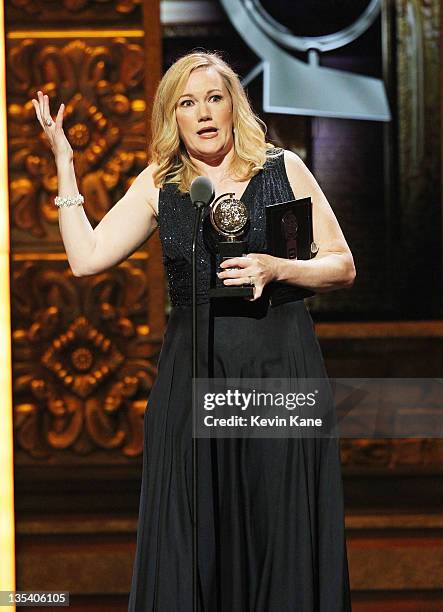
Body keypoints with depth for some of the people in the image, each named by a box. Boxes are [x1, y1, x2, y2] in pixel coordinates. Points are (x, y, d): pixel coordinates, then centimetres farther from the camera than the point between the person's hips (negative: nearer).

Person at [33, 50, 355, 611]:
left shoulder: (283, 169, 5)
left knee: (283, 535, 0)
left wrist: (278, 269, -11)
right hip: (193, 376, 1)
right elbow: (87, 257, 0)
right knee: (194, 538, 1)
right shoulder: (159, 185, 9)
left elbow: (343, 267, 7)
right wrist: (63, 160, 2)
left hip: (281, 372, -1)